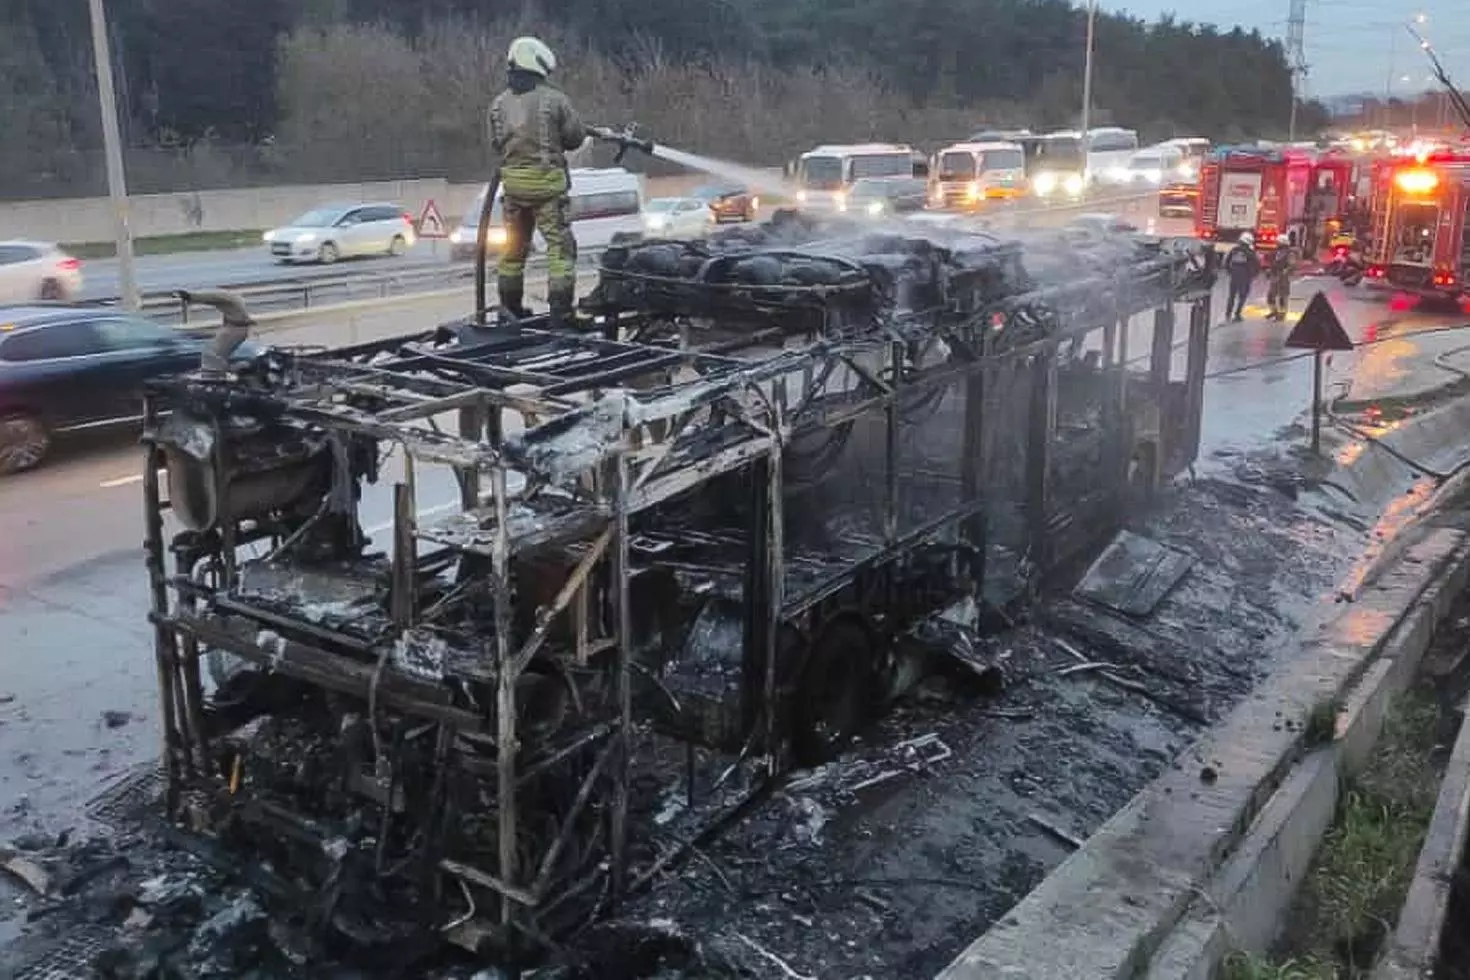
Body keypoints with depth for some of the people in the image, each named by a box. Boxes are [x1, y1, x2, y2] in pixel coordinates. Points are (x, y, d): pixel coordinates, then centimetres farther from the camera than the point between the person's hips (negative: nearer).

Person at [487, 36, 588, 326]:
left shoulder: (499, 104, 3)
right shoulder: (554, 99, -10)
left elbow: (496, 144, 9)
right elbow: (576, 138, -3)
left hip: (513, 182, 5)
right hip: (548, 182, -5)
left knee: (514, 245, 16)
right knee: (560, 244, -2)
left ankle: (510, 306, 24)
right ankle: (560, 308, -9)